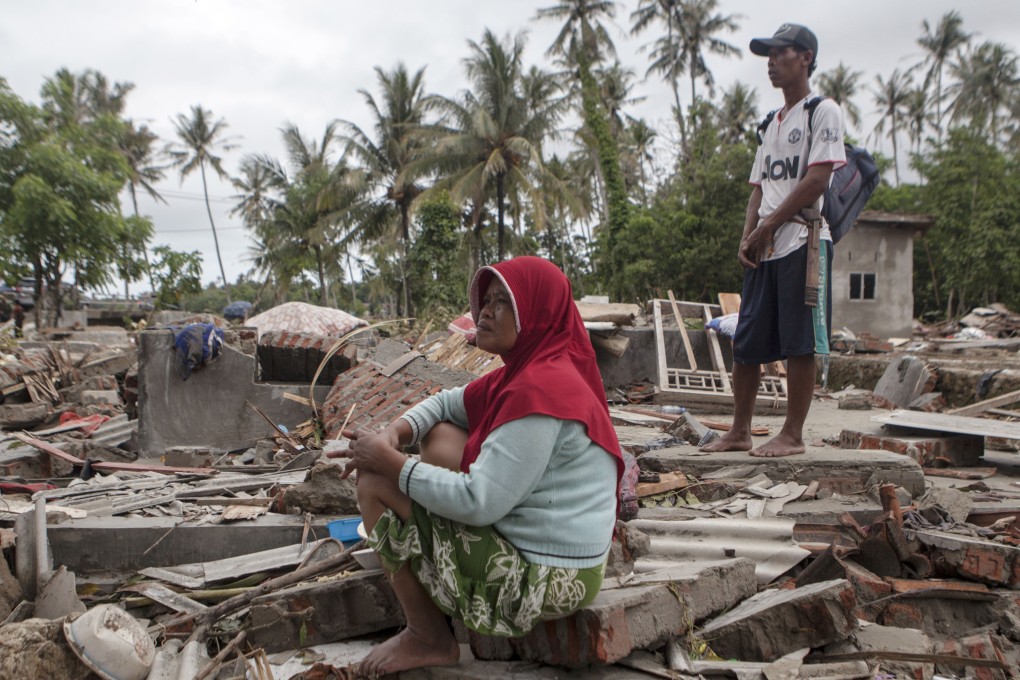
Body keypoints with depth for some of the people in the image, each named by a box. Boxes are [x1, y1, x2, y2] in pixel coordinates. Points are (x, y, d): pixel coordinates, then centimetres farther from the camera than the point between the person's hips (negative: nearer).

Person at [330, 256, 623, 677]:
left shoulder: (539, 390, -24)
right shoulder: (529, 370, 7)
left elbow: (478, 502, -26)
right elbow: (446, 404, 18)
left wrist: (389, 461, -16)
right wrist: (395, 432, -2)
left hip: (541, 578, -10)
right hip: (526, 536, 10)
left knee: (375, 485, -8)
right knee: (439, 434, 16)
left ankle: (429, 639, 5)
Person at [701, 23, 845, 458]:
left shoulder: (823, 112, 1)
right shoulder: (772, 124, 24)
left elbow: (817, 179, -11)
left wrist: (768, 226, -11)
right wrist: (747, 238, 3)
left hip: (802, 241, -8)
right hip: (763, 249, 8)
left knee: (799, 344, -5)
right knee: (745, 344, 6)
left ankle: (793, 435, 2)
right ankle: (739, 433, 14)